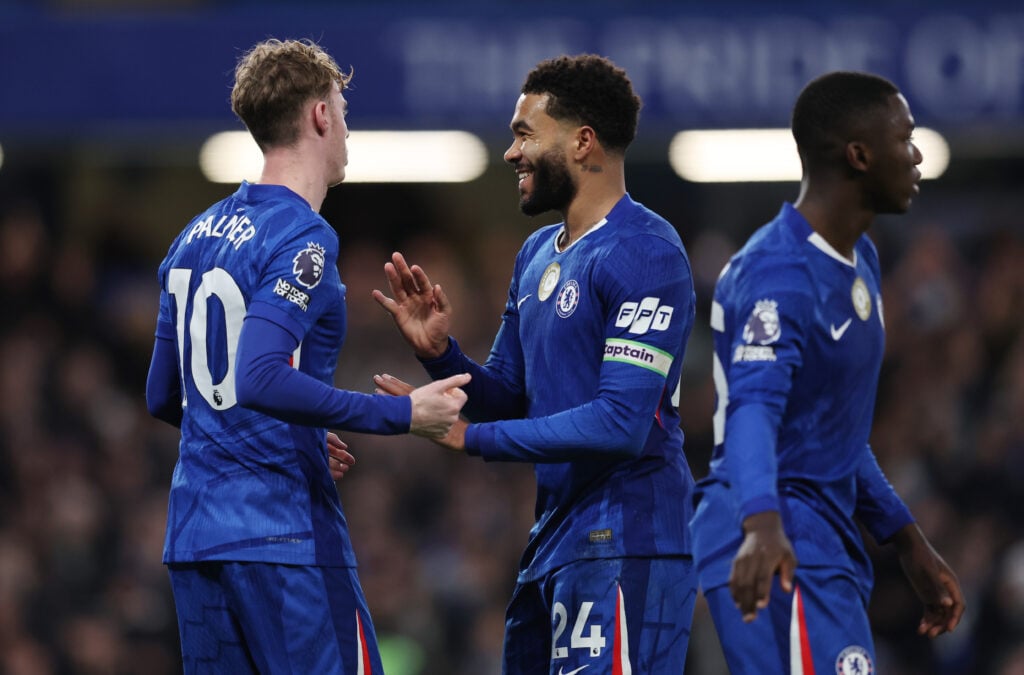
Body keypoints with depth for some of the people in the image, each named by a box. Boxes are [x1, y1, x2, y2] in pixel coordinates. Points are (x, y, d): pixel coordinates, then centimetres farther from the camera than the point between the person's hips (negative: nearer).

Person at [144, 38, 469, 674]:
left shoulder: (197, 236, 15)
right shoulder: (302, 239, -12)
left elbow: (163, 396, 20)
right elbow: (260, 380, -25)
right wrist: (403, 414, -20)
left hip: (193, 534, 8)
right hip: (283, 534, -8)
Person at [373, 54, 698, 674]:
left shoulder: (643, 255, -14)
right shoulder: (538, 254, 17)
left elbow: (622, 423, -21)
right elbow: (509, 394, 21)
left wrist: (469, 437, -18)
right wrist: (440, 351, 0)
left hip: (622, 549, -10)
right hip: (555, 541, 10)